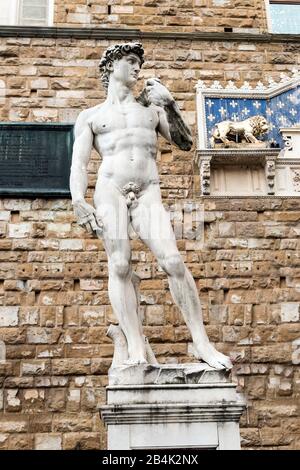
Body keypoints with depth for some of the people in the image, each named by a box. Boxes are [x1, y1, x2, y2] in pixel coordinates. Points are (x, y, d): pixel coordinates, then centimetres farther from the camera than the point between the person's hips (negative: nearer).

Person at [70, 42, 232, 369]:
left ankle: (202, 344, -10)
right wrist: (79, 202, -11)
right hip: (110, 189, -1)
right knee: (120, 265, -15)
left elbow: (185, 143, 17)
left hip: (148, 193, 1)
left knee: (173, 262, -15)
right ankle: (136, 350, -16)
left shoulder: (152, 108, 25)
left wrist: (169, 104, 7)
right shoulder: (90, 116, 18)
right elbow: (79, 163, 6)